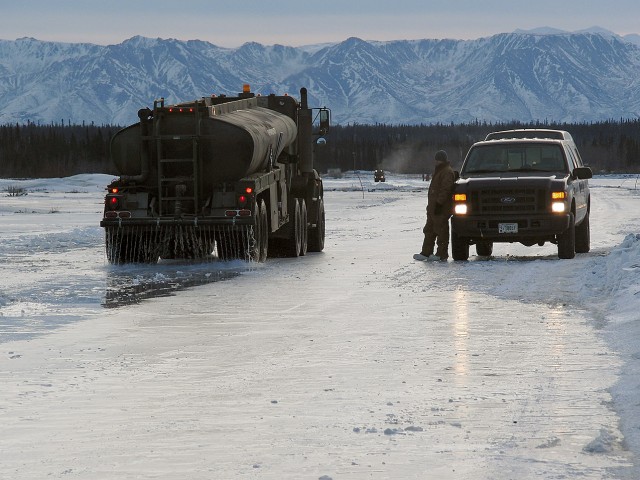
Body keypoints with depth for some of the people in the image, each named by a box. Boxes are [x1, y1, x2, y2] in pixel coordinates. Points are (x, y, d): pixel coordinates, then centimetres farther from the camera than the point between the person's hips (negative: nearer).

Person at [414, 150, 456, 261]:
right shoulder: (438, 171, 21)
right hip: (433, 208, 11)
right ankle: (425, 253, 16)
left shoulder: (447, 172, -13)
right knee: (429, 230, 13)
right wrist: (431, 205, 24)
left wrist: (439, 203, -26)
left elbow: (445, 189, -22)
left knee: (441, 231, -7)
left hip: (441, 209, -11)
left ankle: (442, 254, -3)